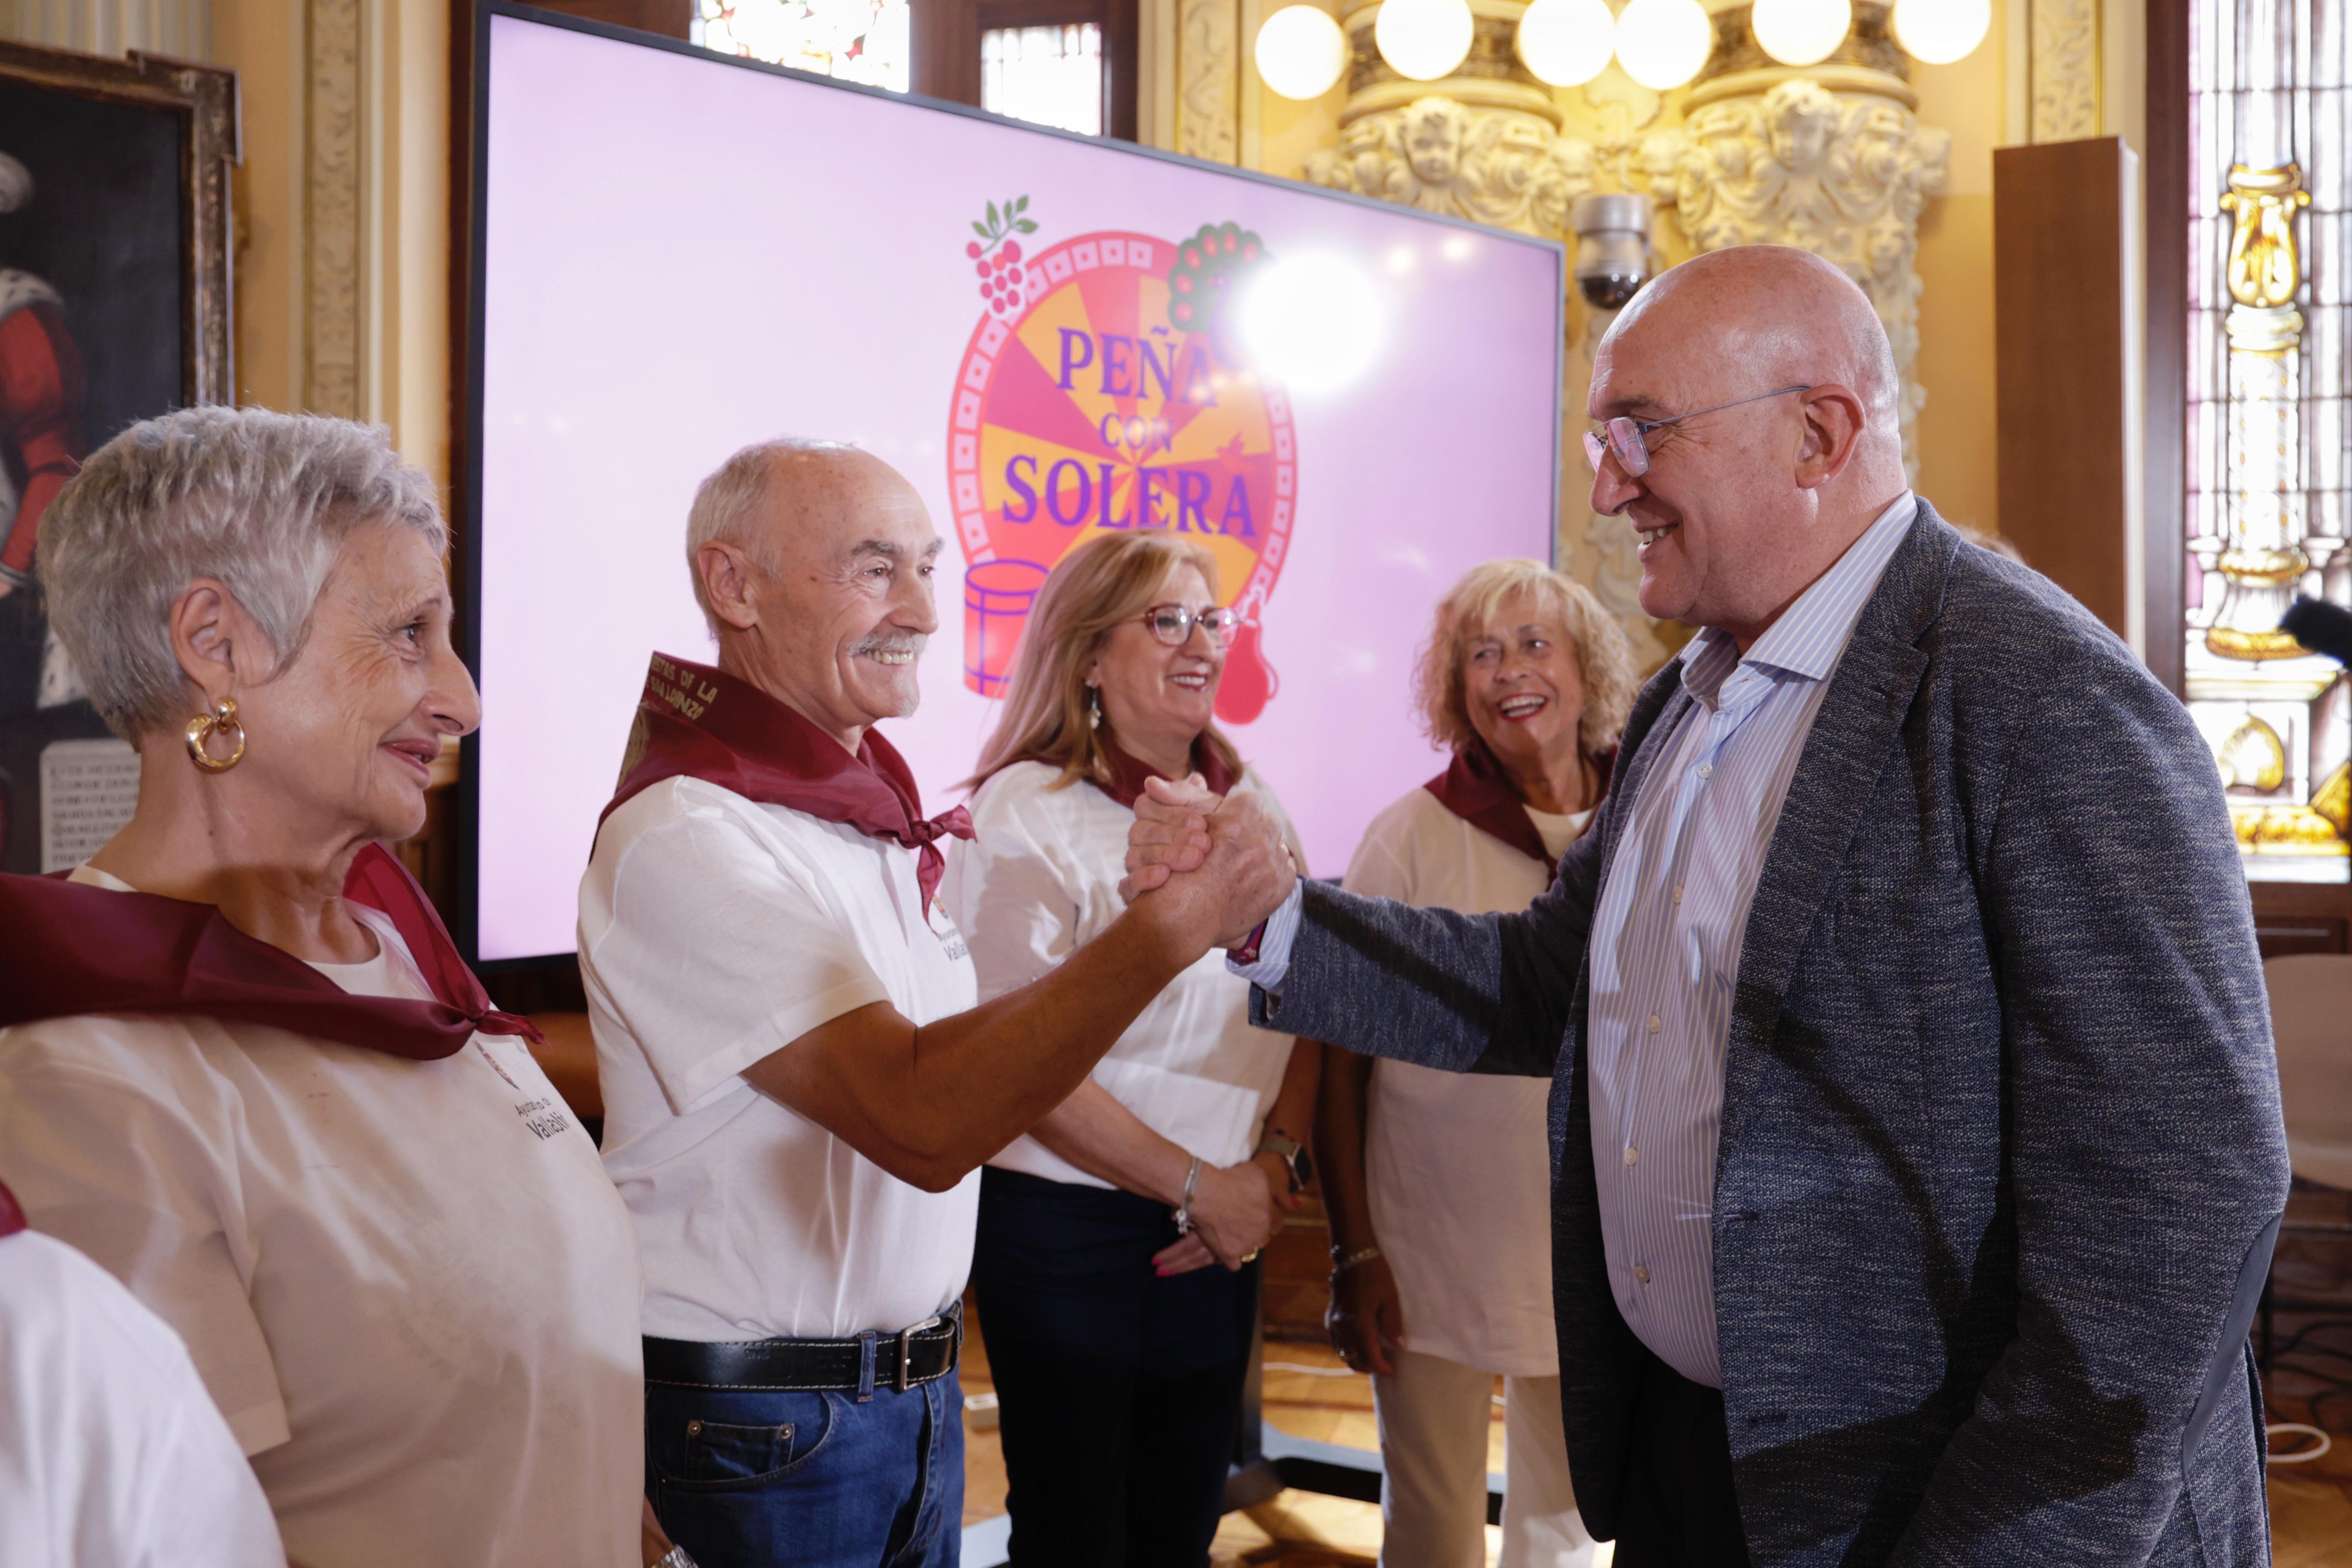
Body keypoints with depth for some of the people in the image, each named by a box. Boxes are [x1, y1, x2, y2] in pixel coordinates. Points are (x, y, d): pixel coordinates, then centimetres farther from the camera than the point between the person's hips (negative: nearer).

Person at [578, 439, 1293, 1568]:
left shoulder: (869, 811, 8)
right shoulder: (687, 837, -21)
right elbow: (921, 1117, -29)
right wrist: (1174, 922, -34)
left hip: (918, 1388, 8)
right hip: (766, 1424, -8)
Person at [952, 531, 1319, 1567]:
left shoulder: (1248, 803, 8)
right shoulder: (1025, 813, -11)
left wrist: (1275, 1161, -6)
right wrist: (1197, 1183, -14)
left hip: (1224, 1234, 5)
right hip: (1065, 1222, -5)